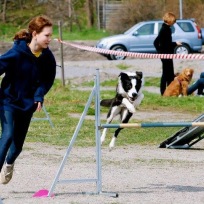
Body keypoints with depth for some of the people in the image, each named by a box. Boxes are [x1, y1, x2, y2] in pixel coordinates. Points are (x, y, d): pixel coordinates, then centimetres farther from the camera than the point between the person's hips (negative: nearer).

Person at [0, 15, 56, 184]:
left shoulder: (47, 57, -11)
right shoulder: (17, 53, -26)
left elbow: (48, 80, 5)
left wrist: (39, 96, -10)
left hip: (28, 104, 4)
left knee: (18, 143, 14)